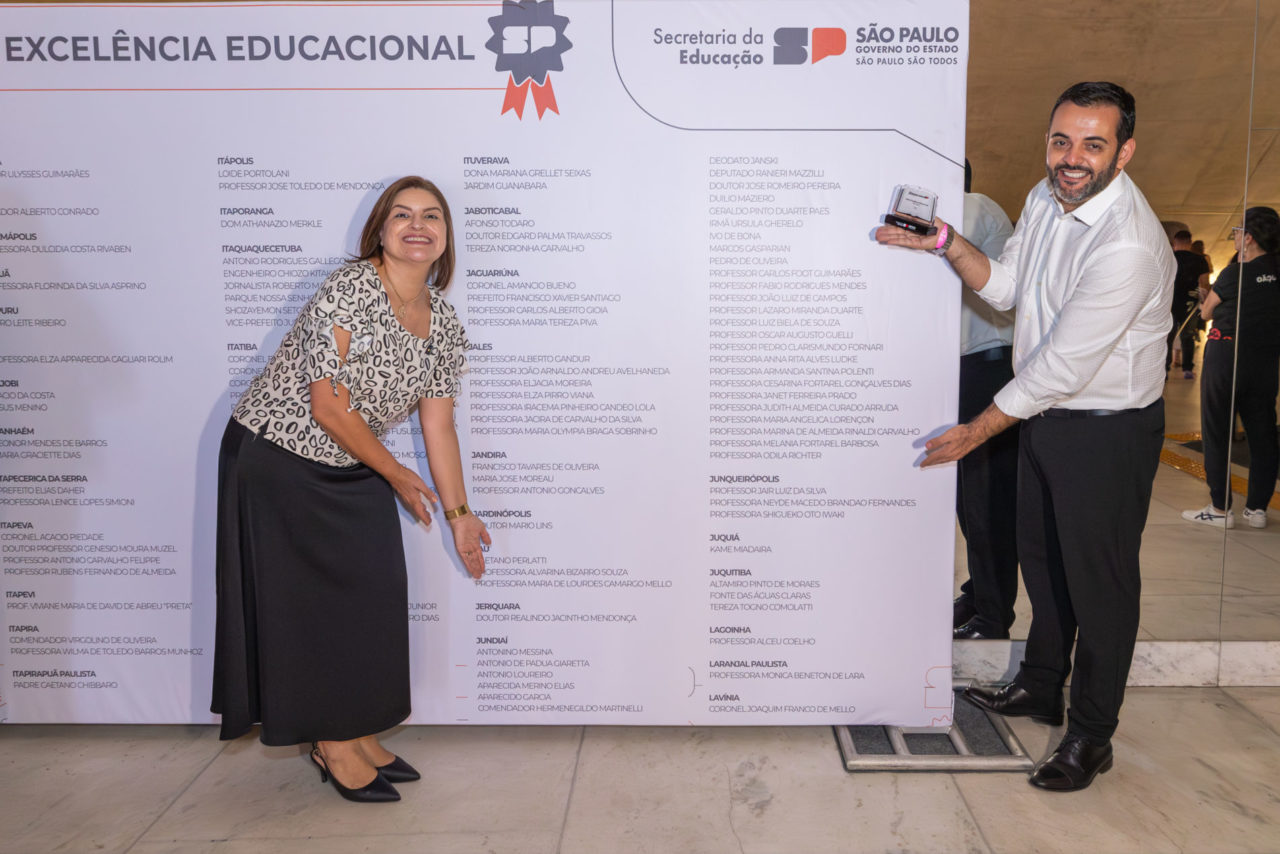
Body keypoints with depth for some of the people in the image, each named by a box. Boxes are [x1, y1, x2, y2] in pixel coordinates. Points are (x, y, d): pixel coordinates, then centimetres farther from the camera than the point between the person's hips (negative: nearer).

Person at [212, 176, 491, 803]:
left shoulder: (445, 328, 0)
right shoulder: (349, 289, -21)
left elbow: (438, 426, 4)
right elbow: (329, 408, -22)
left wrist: (459, 514, 4)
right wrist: (397, 476, -10)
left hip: (353, 471, 7)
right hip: (278, 460, -7)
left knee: (375, 595, 9)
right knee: (306, 599, 2)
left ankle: (355, 734, 27)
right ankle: (332, 745, 18)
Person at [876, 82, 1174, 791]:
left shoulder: (1128, 246, -28)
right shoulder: (1045, 199, 0)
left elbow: (1062, 366, -26)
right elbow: (1004, 287, 8)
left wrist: (977, 431, -18)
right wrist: (945, 242, -8)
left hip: (1109, 430, -8)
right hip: (1044, 413, 9)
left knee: (1098, 577, 5)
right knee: (1041, 558, 21)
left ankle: (1091, 737, 24)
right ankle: (1039, 688, 42)